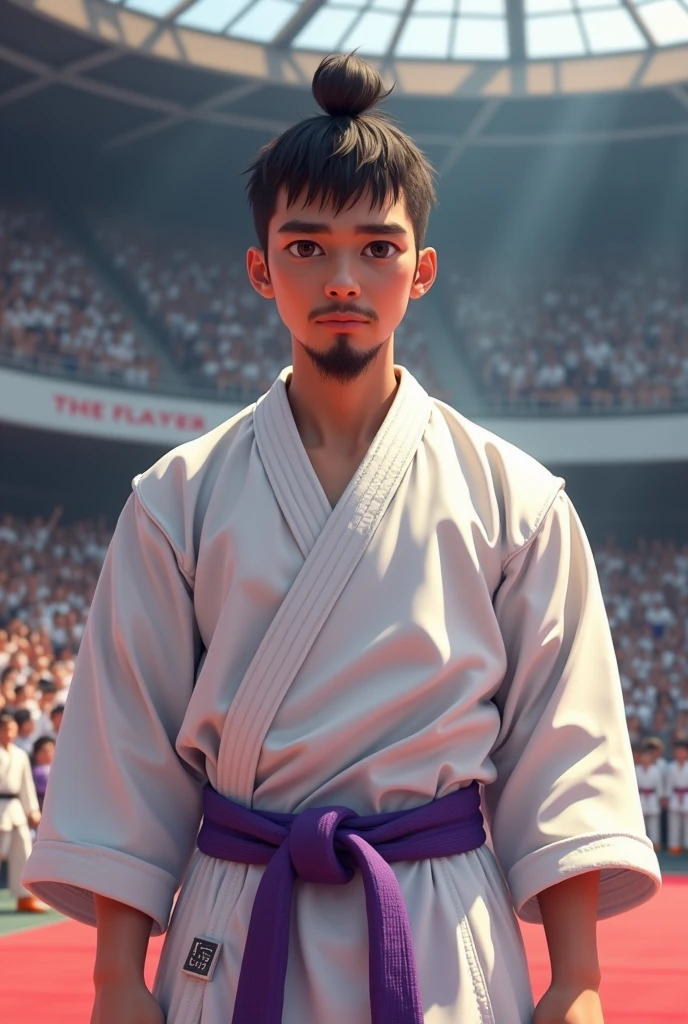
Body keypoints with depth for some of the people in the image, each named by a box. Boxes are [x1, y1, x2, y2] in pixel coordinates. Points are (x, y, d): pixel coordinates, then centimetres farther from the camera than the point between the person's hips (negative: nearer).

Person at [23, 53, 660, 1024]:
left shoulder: (512, 499, -1)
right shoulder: (181, 498, 0)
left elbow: (562, 743, 0)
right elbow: (130, 745, 3)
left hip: (444, 943, 0)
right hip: (234, 943, 1)